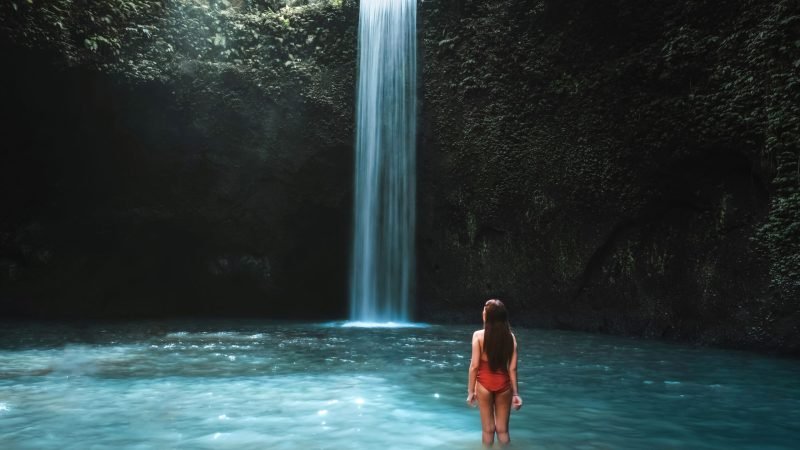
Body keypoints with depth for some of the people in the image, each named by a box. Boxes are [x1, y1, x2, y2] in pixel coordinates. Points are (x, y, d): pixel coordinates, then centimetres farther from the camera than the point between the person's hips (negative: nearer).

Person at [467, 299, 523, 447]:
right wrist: (516, 393, 5)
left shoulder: (479, 335, -10)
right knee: (503, 430, 14)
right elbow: (512, 368, -4)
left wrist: (471, 391, -2)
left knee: (488, 430, 10)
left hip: (484, 383, -2)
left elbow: (474, 366, -11)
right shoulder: (510, 336, -4)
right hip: (503, 384, 2)